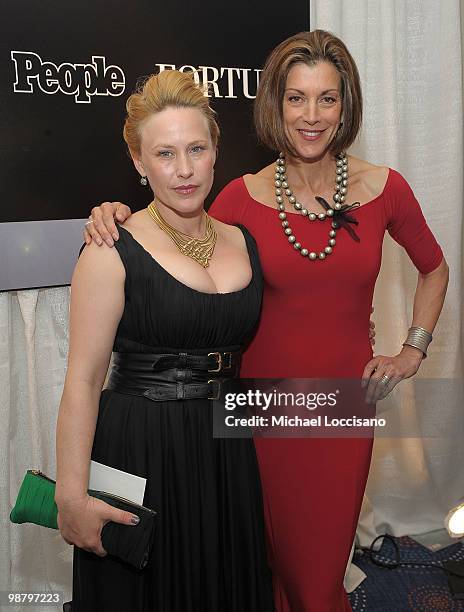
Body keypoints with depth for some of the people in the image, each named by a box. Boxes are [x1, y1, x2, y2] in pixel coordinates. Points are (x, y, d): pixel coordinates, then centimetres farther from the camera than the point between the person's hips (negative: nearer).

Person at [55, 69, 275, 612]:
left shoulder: (244, 241, 5)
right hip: (139, 451, -5)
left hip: (226, 447, 5)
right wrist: (72, 495, -16)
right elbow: (83, 382, -14)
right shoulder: (112, 252, -13)